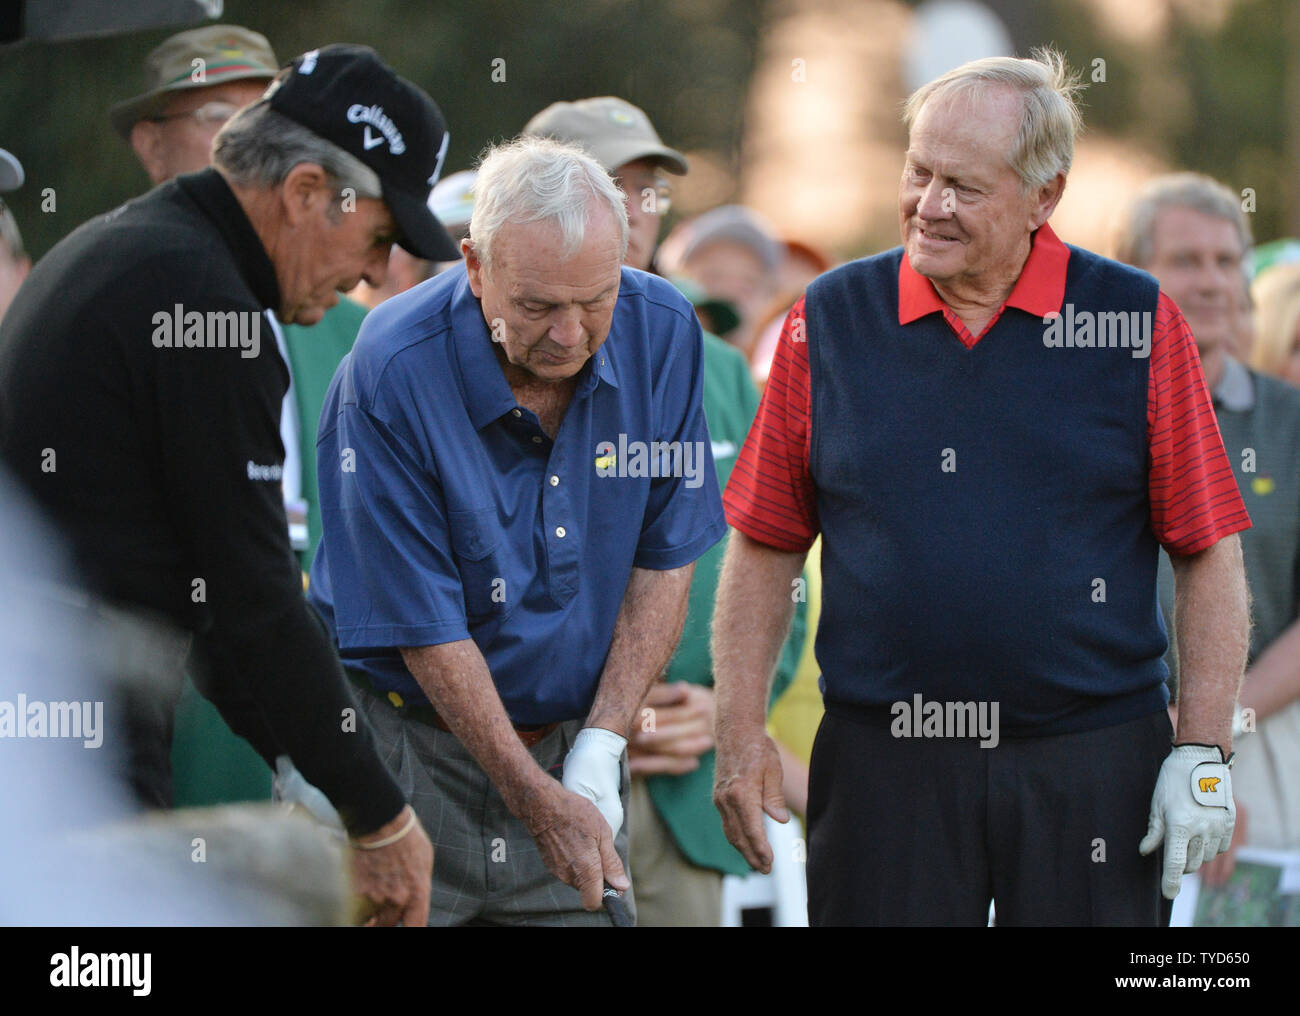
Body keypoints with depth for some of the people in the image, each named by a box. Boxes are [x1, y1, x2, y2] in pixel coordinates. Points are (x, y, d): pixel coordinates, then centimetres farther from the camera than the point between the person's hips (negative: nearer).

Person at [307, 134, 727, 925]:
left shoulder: (661, 334, -6)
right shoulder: (391, 376, -20)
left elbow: (665, 560, 1)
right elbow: (425, 628, -16)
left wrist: (601, 746, -8)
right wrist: (540, 802, -16)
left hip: (574, 737, 3)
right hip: (408, 735, -3)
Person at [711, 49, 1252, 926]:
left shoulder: (1137, 323, 1)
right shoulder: (829, 321, 5)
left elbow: (1210, 554, 1)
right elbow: (764, 548, 9)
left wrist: (1205, 752, -5)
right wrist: (741, 735, 2)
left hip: (1092, 764, -1)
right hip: (884, 763, 1)